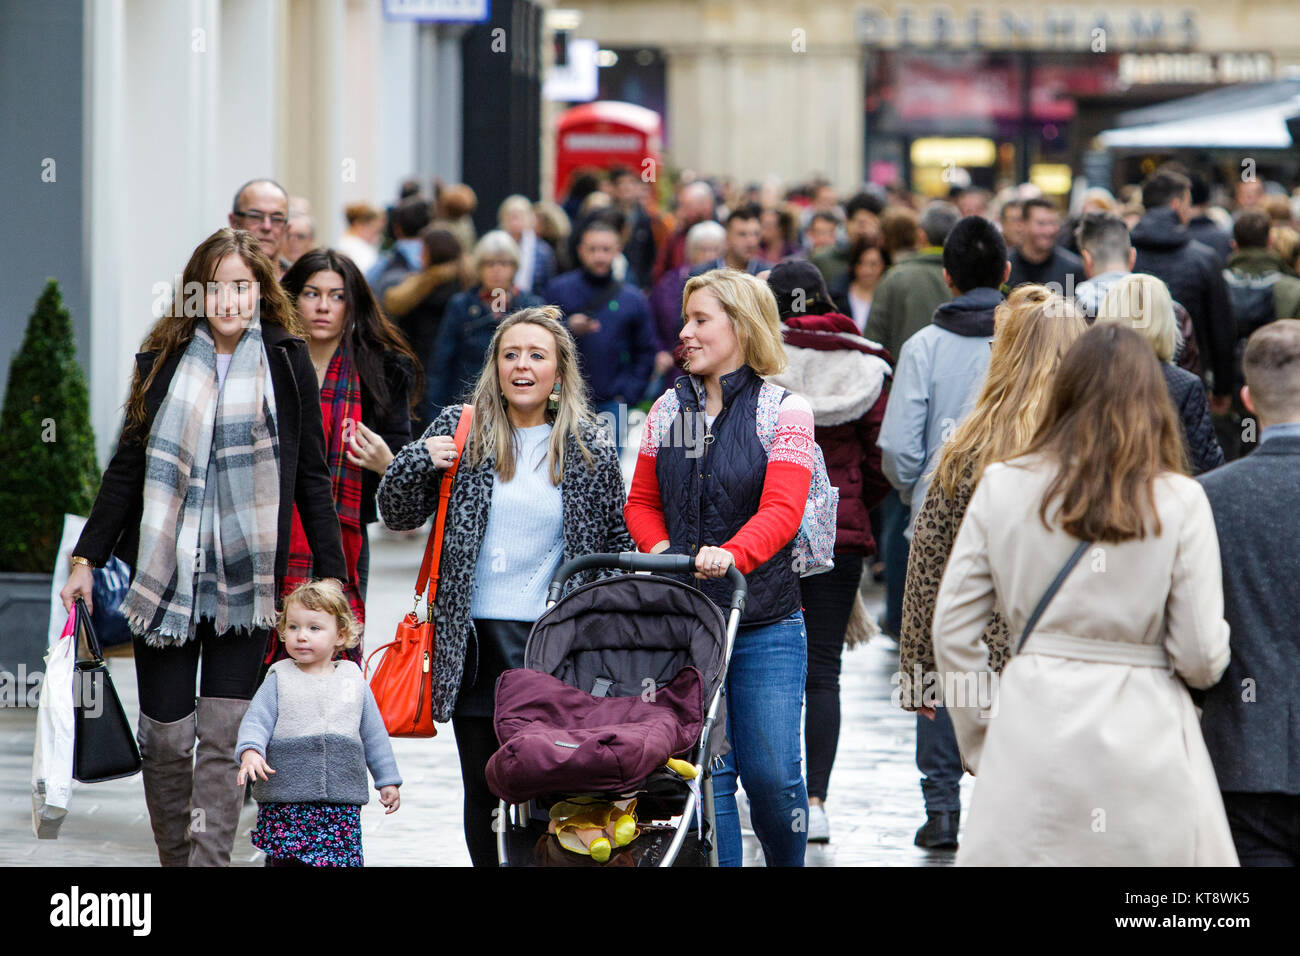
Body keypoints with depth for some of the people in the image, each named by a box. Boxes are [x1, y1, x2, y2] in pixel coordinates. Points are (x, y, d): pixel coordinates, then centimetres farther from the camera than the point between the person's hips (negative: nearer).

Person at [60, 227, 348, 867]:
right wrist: (87, 559, 10)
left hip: (246, 577, -1)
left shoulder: (286, 362, 5)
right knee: (165, 736, 0)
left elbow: (312, 476, 8)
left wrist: (330, 575, 5)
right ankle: (174, 858, 13)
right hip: (165, 572, 1)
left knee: (223, 741, -7)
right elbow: (128, 466, 13)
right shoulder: (165, 359, 7)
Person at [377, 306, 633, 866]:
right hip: (476, 638, 1)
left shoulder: (588, 448, 6)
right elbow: (397, 514, 8)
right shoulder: (461, 429, 6)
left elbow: (618, 541, 12)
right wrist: (420, 462, -11)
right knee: (483, 789, 6)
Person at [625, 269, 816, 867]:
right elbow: (641, 501, 18)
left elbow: (781, 510, -13)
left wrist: (732, 553, -31)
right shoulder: (668, 409, 11)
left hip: (766, 622, -3)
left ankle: (786, 864, 20)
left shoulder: (784, 410, -2)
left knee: (770, 773, -4)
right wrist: (662, 549, -4)